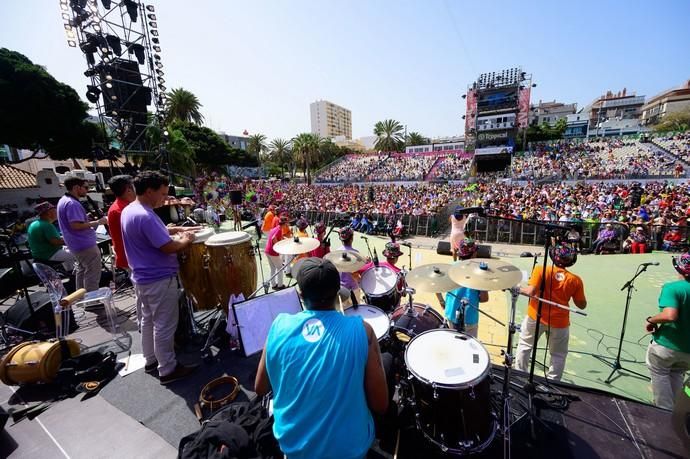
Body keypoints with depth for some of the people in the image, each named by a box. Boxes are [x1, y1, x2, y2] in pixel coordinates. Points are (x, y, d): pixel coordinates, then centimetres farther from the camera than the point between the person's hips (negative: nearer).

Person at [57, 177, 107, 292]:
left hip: (77, 244, 11)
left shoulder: (63, 200, 13)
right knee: (93, 274, -4)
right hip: (85, 245, -11)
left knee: (81, 270, 22)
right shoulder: (72, 203, -21)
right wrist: (97, 222, -21)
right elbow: (76, 225, -28)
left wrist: (90, 219, 15)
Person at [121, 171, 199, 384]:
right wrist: (186, 240, -9)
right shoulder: (144, 216, -26)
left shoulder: (128, 210, 6)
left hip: (142, 278, 10)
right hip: (159, 280, -10)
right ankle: (168, 369, 16)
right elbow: (168, 247, -27)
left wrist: (178, 229, 10)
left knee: (148, 320, 21)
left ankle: (151, 360, 37)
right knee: (164, 325, 2)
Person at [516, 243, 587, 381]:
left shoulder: (541, 270, -12)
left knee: (524, 345, 19)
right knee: (559, 355, 20)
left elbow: (531, 292, -19)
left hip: (535, 317, -1)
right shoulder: (576, 280, -4)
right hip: (559, 322, 1)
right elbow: (582, 305, 3)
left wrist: (519, 290, 0)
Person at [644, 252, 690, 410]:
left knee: (660, 375, 12)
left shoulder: (672, 288, -21)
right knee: (676, 376, 23)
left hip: (666, 345, -6)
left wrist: (651, 320, -14)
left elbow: (669, 315, -31)